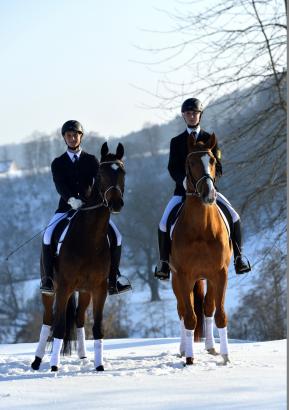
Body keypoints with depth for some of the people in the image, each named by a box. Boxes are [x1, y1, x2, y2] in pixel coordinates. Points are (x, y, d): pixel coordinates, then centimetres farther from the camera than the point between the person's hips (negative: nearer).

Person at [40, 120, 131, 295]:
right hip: (67, 207, -1)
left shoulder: (91, 160, 9)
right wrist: (71, 199, -29)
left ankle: (113, 281, -7)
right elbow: (60, 185, -10)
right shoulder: (58, 163, 7)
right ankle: (47, 280, -17)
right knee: (49, 236, -25)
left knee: (116, 236, -14)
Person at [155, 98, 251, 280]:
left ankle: (239, 257, -2)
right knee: (164, 224, -20)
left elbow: (218, 167, 1)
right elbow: (173, 168, 0)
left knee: (234, 217, -18)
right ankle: (164, 263, -4)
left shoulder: (210, 140, 7)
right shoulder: (176, 142, 8)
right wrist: (185, 181, -21)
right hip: (183, 190, 0)